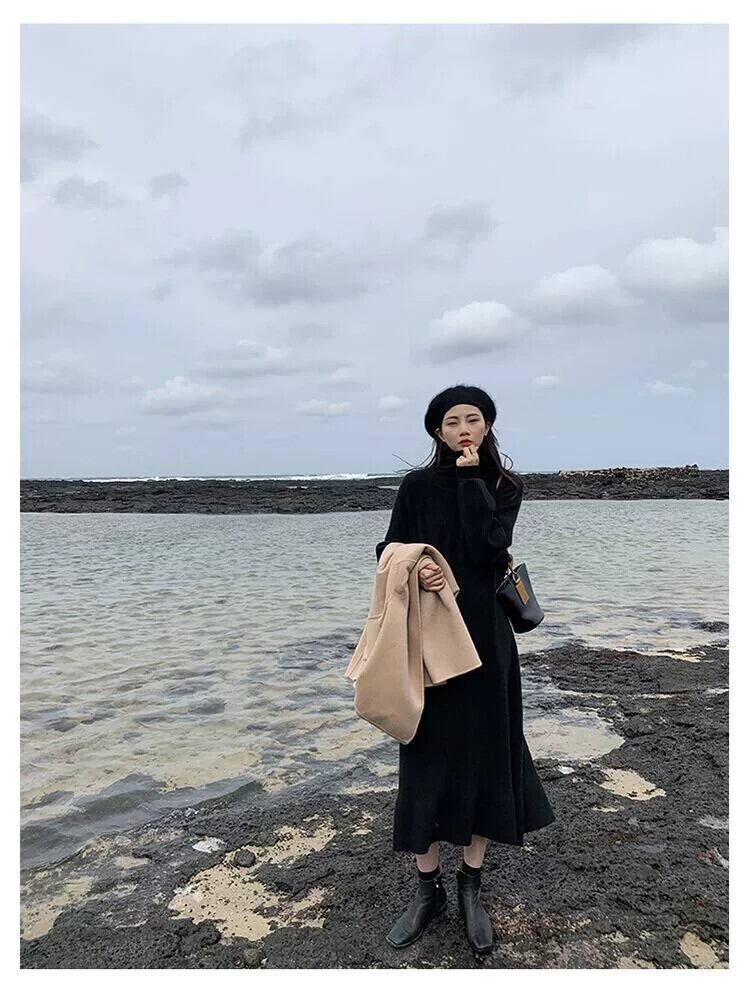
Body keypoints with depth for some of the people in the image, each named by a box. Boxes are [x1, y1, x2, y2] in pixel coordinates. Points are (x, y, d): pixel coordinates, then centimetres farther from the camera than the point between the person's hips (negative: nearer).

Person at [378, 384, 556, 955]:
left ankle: (471, 887, 26)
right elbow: (388, 553, 4)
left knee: (485, 753, 7)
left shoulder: (505, 488, 1)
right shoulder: (417, 486, 1)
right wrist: (414, 572, -17)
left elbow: (487, 548, -16)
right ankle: (428, 888, 23)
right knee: (427, 757, 5)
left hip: (485, 637, 0)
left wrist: (470, 479, -13)